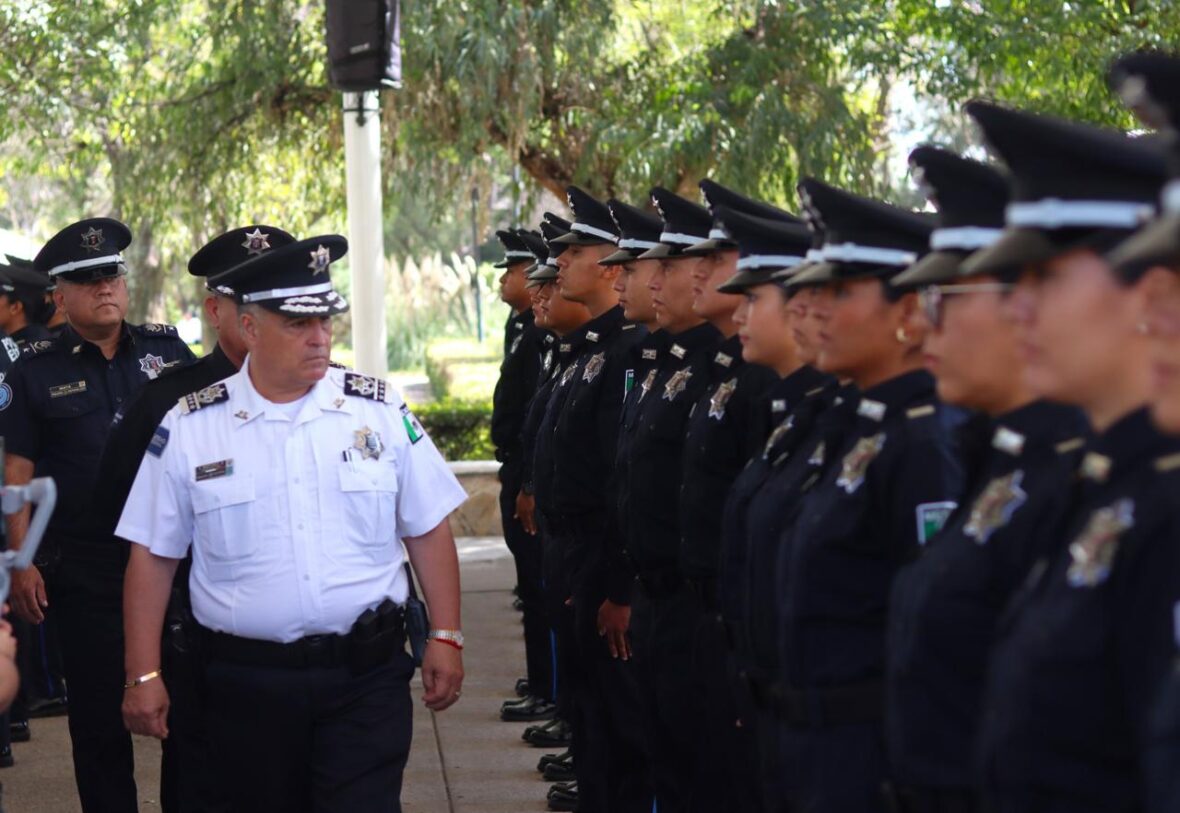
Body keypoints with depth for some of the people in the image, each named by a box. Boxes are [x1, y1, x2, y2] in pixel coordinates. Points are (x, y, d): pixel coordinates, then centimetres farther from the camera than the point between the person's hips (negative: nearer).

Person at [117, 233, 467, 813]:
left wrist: (446, 636, 2)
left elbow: (427, 531, 7)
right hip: (246, 684, 0)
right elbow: (153, 557, 2)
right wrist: (143, 676, -1)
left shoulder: (379, 411, 2)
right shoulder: (188, 428, -1)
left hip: (366, 677, 0)